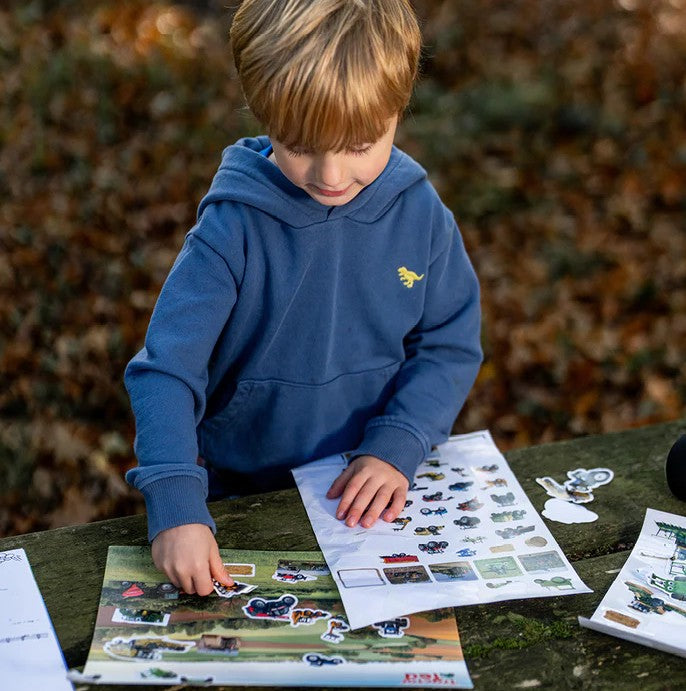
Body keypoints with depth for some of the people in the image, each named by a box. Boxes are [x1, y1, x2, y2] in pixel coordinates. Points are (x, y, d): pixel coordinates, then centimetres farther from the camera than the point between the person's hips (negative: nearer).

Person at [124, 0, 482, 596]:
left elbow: (451, 347, 1)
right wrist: (176, 508, -30)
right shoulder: (233, 228, -15)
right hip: (241, 498, -1)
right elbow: (166, 368, -19)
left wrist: (396, 450, -13)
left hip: (373, 500, 1)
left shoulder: (421, 214, -6)